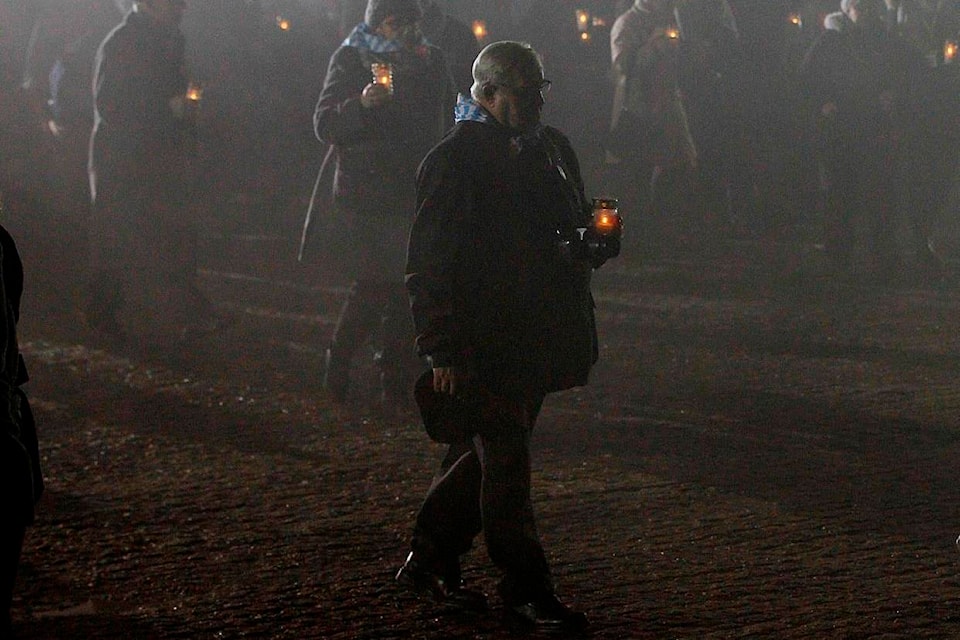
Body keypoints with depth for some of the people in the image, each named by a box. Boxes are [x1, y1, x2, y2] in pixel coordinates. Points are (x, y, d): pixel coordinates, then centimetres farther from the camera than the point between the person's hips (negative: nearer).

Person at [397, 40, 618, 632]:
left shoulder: (553, 148, 12)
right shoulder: (455, 159, -13)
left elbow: (576, 228, 26)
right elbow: (429, 263, -15)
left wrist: (596, 244, 2)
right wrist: (442, 350, -19)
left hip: (538, 339, 8)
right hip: (483, 346, -8)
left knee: (487, 454, 15)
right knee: (505, 463, -3)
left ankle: (430, 560, 28)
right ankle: (527, 589, 5)